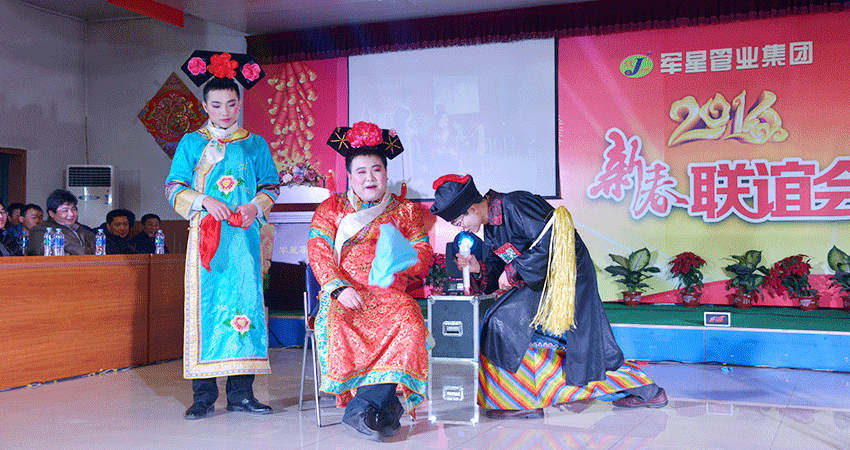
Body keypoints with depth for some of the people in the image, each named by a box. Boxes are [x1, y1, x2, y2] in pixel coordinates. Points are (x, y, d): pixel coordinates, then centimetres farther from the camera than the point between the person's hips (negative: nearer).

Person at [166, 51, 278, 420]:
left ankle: (241, 392, 4)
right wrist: (204, 201, -12)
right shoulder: (191, 144, 11)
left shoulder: (255, 144, 13)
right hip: (205, 236, -1)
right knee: (205, 305, -4)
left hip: (244, 236, 1)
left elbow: (270, 186, 12)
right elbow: (174, 188, 6)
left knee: (244, 302, -2)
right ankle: (203, 395, 2)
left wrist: (255, 206, -9)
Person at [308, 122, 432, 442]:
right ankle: (386, 404, -25)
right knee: (337, 323, -35)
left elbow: (424, 254, 13)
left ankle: (361, 408, -30)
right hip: (344, 294, 0)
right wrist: (340, 288, -13)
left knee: (408, 318, -33)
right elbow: (319, 253, 4)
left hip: (389, 293, 1)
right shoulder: (332, 208, 18)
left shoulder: (405, 211, 21)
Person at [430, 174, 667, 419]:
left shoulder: (514, 204, -19)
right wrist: (478, 267, -7)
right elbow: (497, 268, 12)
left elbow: (548, 242, -25)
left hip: (568, 278, -9)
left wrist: (513, 269, -20)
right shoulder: (490, 227, 10)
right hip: (541, 283, 9)